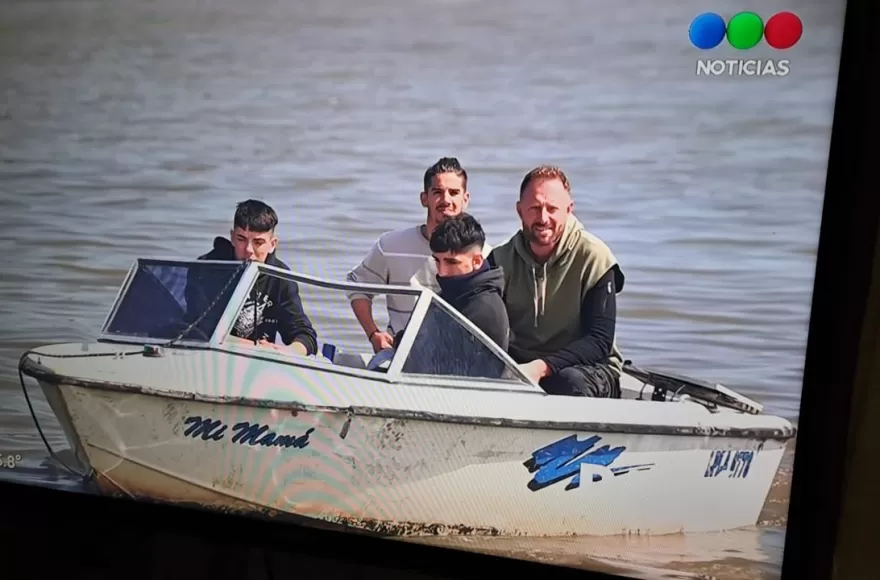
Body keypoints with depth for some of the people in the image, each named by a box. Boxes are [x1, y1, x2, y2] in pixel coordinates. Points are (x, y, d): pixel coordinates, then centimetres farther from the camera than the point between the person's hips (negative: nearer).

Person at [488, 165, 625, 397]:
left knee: (571, 382, -36)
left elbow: (600, 342, -15)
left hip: (587, 367, -2)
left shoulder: (595, 258, -10)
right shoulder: (501, 259, 1)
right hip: (518, 364, 2)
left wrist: (542, 367, -29)